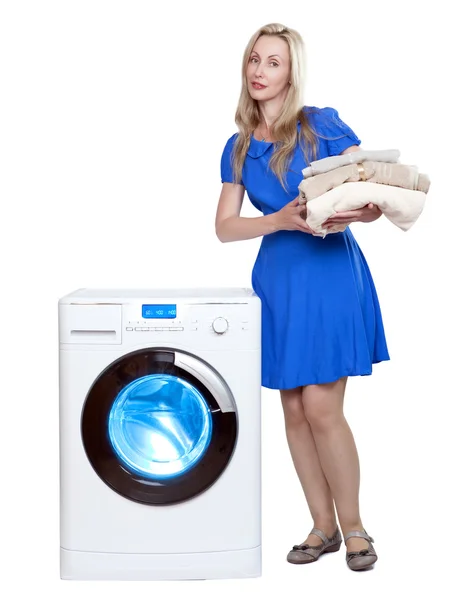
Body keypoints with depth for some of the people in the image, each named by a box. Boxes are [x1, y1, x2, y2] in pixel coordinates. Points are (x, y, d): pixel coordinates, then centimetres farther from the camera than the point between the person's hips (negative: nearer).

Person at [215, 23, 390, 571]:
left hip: (331, 272, -4)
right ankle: (323, 527, 22)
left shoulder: (323, 125, -2)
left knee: (321, 407, -6)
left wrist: (354, 212, -27)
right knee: (294, 408, 7)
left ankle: (353, 527, 12)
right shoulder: (238, 147, 9)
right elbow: (225, 227, 2)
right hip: (277, 277, 5)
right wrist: (283, 220, -16)